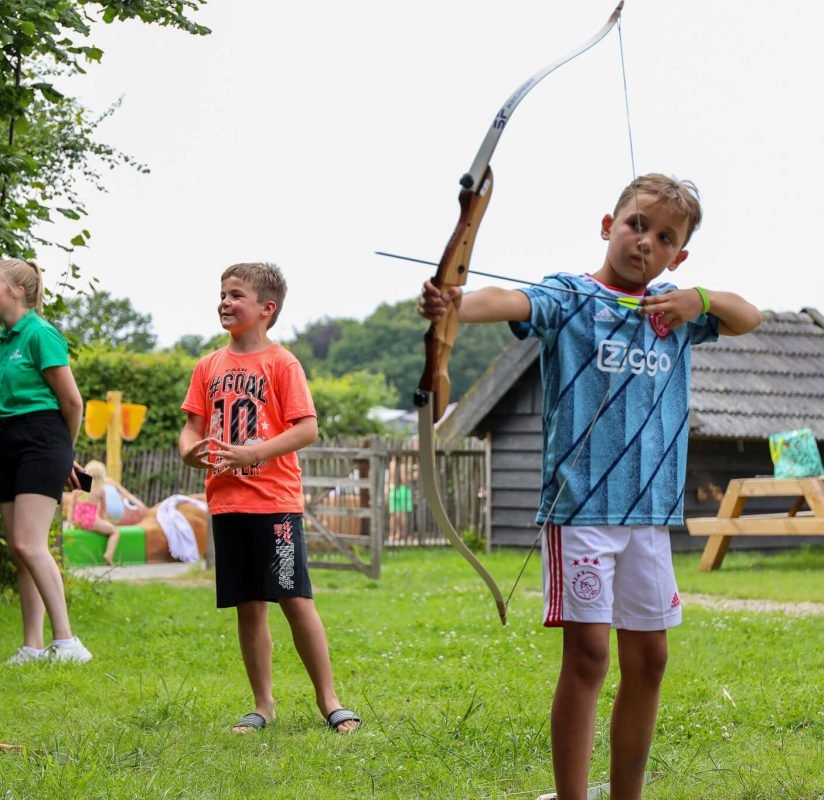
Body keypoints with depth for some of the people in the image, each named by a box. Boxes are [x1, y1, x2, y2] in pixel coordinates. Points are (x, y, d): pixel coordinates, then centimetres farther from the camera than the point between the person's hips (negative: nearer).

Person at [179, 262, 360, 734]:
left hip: (276, 501, -5)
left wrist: (253, 452, -21)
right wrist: (192, 451, -10)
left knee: (296, 600, -4)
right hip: (227, 501, 5)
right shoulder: (210, 366, 12)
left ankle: (329, 699, 6)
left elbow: (308, 429, -10)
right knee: (249, 606, 9)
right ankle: (263, 704, 19)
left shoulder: (281, 363, -4)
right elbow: (194, 426, 13)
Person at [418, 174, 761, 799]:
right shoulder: (569, 297, -3)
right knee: (587, 654, -9)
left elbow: (749, 318, 17)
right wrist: (457, 305, -45)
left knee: (648, 658, 10)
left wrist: (703, 299, -4)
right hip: (580, 505, -6)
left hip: (651, 511, 6)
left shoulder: (674, 310, 13)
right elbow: (514, 302, -22)